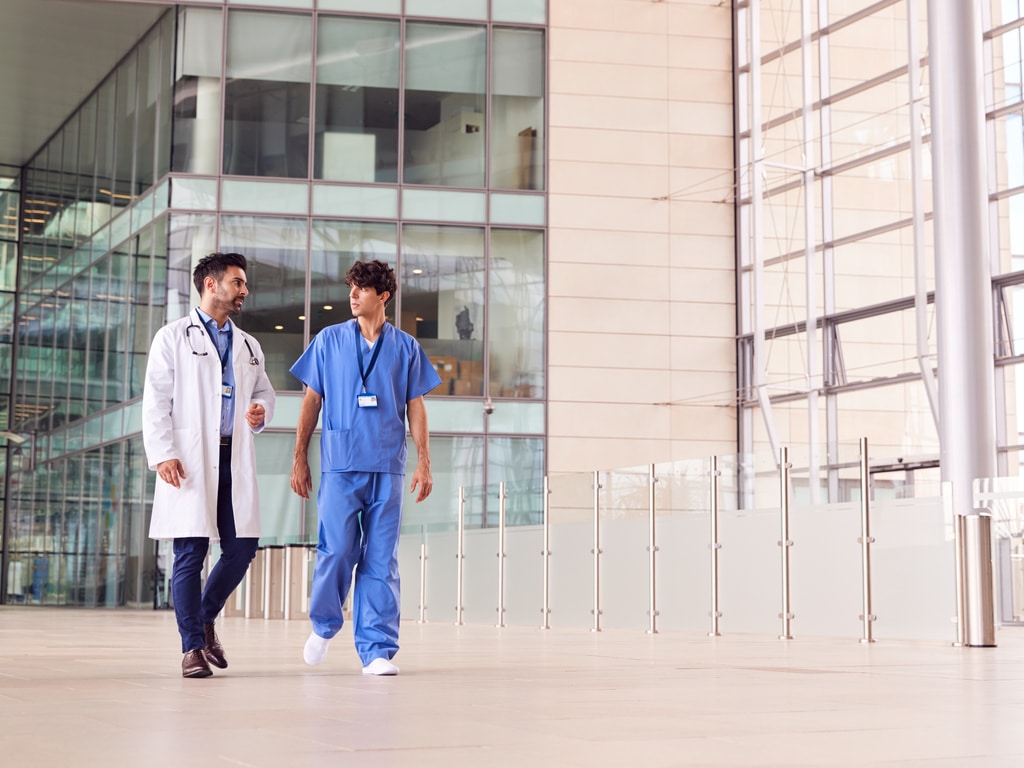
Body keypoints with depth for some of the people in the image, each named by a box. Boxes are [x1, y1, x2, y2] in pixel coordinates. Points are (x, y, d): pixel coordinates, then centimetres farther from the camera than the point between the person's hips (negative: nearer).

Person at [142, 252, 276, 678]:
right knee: (191, 554, -4)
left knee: (242, 548, 0)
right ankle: (192, 648, 5)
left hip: (235, 460, 5)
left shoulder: (249, 346, 20)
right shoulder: (174, 338, 4)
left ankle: (205, 619, 24)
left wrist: (261, 412, 3)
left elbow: (264, 391, 28)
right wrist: (162, 454, -13)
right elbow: (156, 402, -2)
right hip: (190, 462, -5)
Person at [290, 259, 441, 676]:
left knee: (380, 560, 1)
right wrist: (299, 459, 6)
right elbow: (312, 401, 10)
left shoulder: (405, 347, 9)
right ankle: (323, 625, 20)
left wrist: (424, 462, 3)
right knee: (337, 551, -6)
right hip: (339, 465, -1)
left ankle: (377, 650, 4)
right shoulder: (329, 340, 7)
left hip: (386, 468, 1)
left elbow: (415, 407, 11)